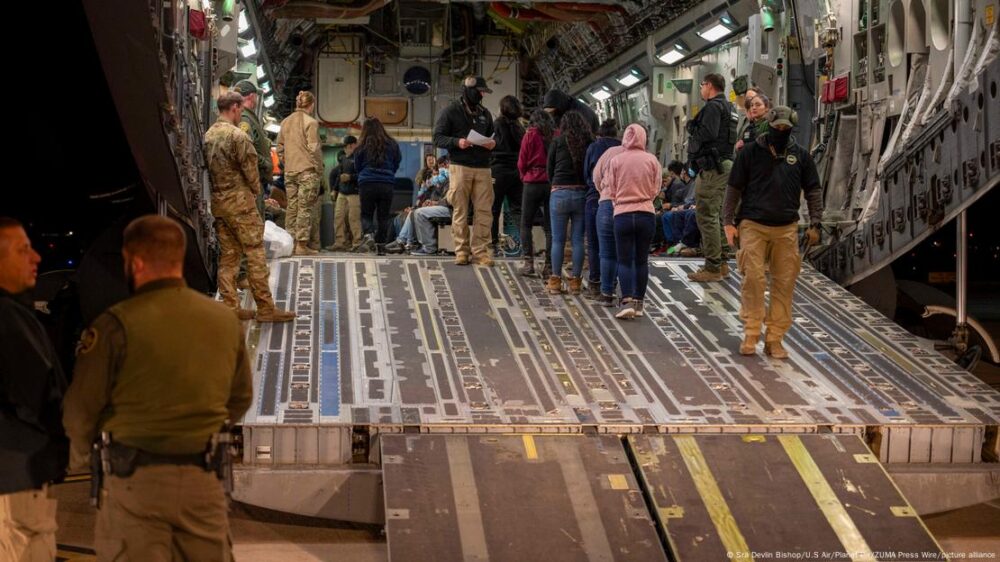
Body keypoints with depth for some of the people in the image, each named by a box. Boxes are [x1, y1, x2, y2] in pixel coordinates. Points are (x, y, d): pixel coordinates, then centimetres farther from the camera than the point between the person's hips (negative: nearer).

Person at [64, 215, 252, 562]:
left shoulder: (117, 325, -11)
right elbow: (240, 399, 12)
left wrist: (80, 458, 11)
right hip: (204, 479, 4)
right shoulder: (226, 320, 4)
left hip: (135, 478, -4)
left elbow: (81, 408, -8)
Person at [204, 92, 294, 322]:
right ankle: (265, 308, -1)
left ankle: (230, 307, 12)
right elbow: (250, 169, -11)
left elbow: (209, 168, 12)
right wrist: (255, 189, 7)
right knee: (255, 253, -3)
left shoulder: (208, 135, 9)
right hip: (239, 201, -8)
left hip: (217, 202, 8)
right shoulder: (237, 136, -15)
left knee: (228, 255, 10)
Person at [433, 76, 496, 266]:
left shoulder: (485, 113, 16)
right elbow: (438, 138, -1)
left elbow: (492, 136, 25)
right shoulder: (451, 111, 2)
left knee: (484, 211, -2)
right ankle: (461, 251, 8)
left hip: (483, 168, 4)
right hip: (460, 166, -4)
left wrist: (492, 143, 1)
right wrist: (457, 142, -18)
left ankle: (480, 251, 4)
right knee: (460, 212, 1)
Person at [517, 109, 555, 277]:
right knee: (550, 227, 5)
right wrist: (552, 176, 11)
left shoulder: (530, 135, -3)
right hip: (552, 184, 2)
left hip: (532, 183, -2)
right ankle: (549, 265, 2)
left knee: (526, 225, 9)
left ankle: (528, 262, 1)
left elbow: (522, 163, 0)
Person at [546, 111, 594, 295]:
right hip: (582, 193, 2)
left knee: (558, 239, 4)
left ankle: (555, 281, 6)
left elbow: (550, 168, 5)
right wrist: (583, 184, 13)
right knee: (578, 239, 7)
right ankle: (575, 281, 10)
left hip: (560, 192, -2)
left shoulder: (558, 141, -1)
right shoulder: (590, 143, 2)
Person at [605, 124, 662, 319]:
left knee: (624, 260, 2)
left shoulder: (615, 161, -2)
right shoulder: (652, 160, 0)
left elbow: (612, 191, 2)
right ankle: (638, 303, 15)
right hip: (646, 214, 1)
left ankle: (627, 301, -12)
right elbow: (655, 190, 3)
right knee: (642, 260, 11)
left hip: (622, 214, -1)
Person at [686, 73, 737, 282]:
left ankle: (712, 268, -9)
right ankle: (720, 263, 22)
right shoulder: (728, 108, 21)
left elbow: (708, 133, -25)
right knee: (714, 215, 17)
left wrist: (693, 129, -4)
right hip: (725, 163, 11)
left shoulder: (713, 106, -11)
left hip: (712, 168, -11)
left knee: (706, 216, -9)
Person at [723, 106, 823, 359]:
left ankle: (774, 338, 8)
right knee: (753, 280, -9)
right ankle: (751, 334, 1)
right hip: (753, 226, -2)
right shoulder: (750, 151, 2)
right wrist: (729, 222, -1)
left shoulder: (801, 155, 9)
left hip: (787, 229, 2)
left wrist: (815, 224, 5)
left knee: (784, 284, 1)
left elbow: (813, 190, 14)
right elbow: (734, 187, 5)